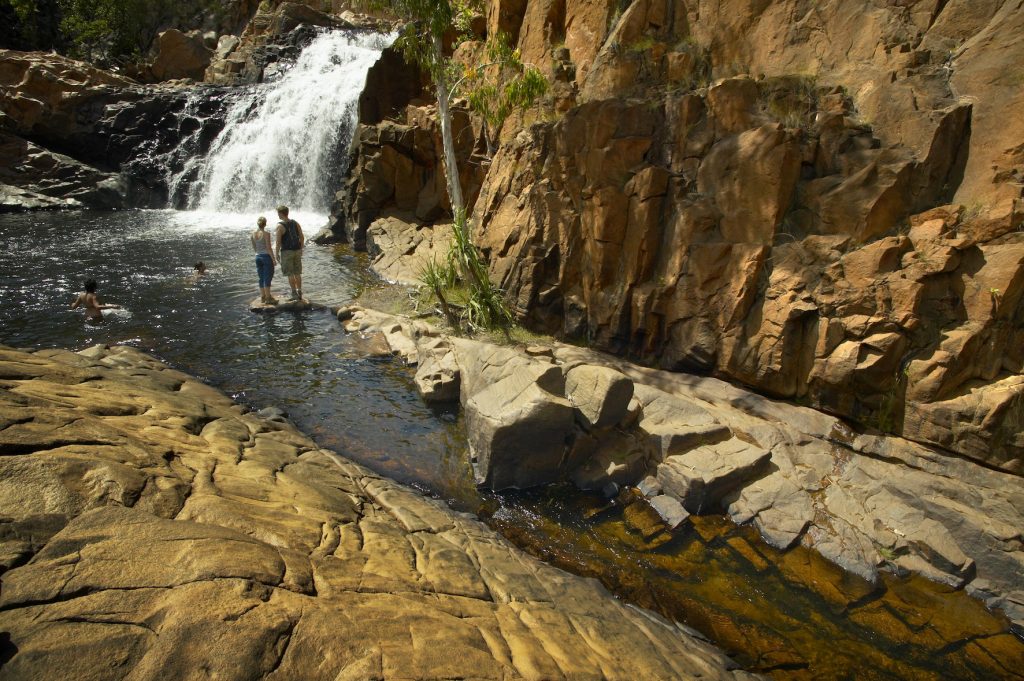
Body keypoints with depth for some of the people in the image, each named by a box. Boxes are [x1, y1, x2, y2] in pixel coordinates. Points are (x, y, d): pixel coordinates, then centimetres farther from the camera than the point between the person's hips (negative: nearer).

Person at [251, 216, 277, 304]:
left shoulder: (253, 234, 4)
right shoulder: (266, 234, -14)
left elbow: (254, 248, 11)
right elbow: (269, 248, -16)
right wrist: (273, 260, -11)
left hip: (258, 257, 6)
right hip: (266, 256, -6)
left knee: (261, 278, 14)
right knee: (268, 277, -2)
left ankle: (263, 296, 20)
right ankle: (268, 298, 0)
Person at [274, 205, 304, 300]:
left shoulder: (280, 226, -12)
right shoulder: (296, 223, 4)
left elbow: (278, 242, -13)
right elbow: (302, 237, 8)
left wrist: (277, 254, -4)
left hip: (287, 252, -5)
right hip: (297, 250, 5)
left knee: (290, 274, 1)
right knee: (297, 273, 12)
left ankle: (294, 293, -1)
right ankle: (299, 293, 14)